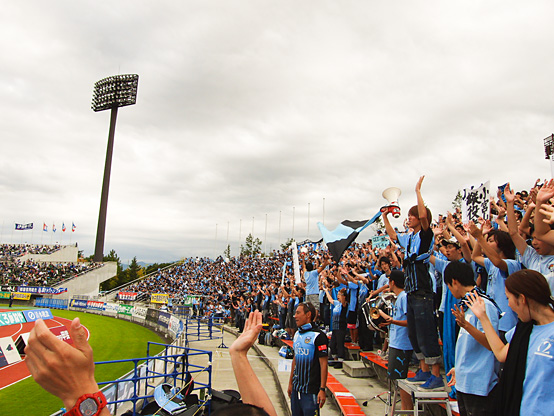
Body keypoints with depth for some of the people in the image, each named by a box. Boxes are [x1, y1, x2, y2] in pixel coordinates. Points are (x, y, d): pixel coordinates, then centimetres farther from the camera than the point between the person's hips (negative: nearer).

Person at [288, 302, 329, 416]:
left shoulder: (318, 336, -15)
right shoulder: (297, 334, 7)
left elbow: (323, 363, -15)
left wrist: (322, 389, -17)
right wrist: (290, 383, 16)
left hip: (311, 390, -7)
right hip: (296, 388, 7)